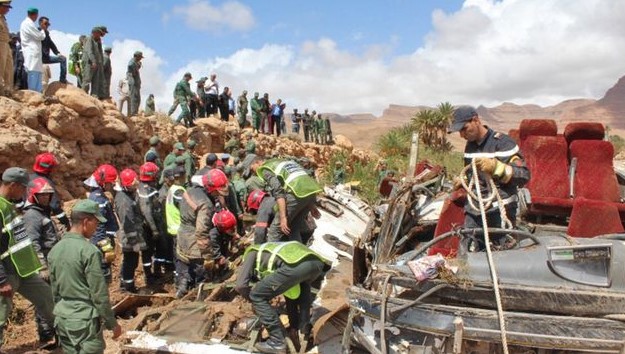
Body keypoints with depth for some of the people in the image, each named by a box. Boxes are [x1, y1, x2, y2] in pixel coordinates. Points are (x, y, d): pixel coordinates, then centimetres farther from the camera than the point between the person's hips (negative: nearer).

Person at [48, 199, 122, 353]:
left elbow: (55, 289, 14)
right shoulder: (89, 251, -17)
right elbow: (99, 294, -16)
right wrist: (112, 323, -6)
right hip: (85, 320, -7)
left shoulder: (54, 250, 5)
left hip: (62, 319, 7)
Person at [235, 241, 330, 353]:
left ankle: (277, 343, 10)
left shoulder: (251, 253, 29)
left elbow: (241, 285, 14)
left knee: (257, 297, 11)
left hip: (295, 264, -7)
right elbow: (293, 292, 50)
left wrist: (254, 301, 34)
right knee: (301, 287, 42)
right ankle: (304, 330, 33)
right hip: (317, 262, 7)